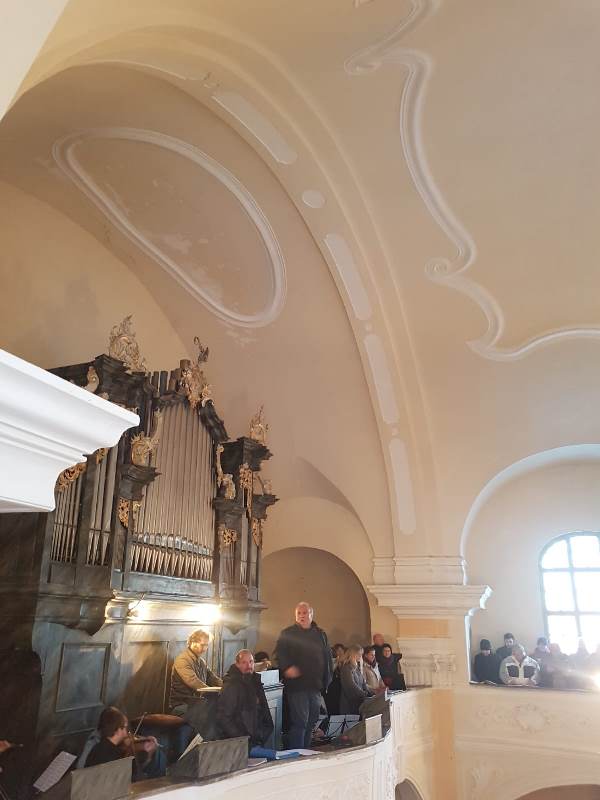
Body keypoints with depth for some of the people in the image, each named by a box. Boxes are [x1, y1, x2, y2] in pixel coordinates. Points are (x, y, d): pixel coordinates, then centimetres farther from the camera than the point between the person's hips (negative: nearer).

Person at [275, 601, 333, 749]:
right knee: (299, 722, -8)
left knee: (311, 723, 13)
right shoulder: (287, 634, 0)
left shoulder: (320, 635, 14)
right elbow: (279, 654, -10)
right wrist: (287, 667, -28)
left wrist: (326, 681, 11)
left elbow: (328, 658, 17)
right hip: (296, 686, -5)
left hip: (316, 687, 5)